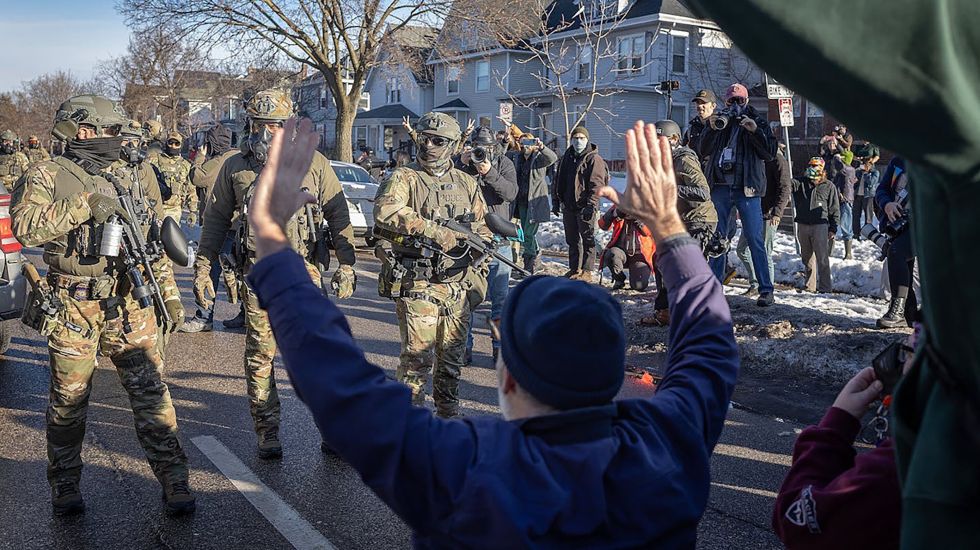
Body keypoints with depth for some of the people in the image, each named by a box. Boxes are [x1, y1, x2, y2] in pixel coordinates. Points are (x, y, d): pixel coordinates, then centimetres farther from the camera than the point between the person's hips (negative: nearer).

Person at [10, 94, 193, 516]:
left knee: (152, 395, 1)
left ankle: (174, 481, 8)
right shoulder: (46, 177, -1)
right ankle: (65, 487, 27)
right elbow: (24, 225, -19)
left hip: (127, 306, 3)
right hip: (73, 311, -3)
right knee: (68, 405, 10)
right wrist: (84, 205, -23)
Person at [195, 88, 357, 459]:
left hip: (303, 270, -1)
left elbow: (338, 215, 6)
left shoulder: (313, 163, 4)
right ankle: (267, 432, 16)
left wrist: (347, 264, 0)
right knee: (259, 356, 4)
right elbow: (215, 220, 13)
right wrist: (202, 268, 8)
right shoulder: (234, 167, 7)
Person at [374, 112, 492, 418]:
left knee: (452, 359, 14)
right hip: (417, 285, -4)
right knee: (417, 358, -6)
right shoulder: (404, 178, -2)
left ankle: (449, 415, 30)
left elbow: (482, 230, 19)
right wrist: (432, 230, -27)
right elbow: (385, 212, -22)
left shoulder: (467, 183, 13)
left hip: (458, 286, 5)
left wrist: (478, 278, 12)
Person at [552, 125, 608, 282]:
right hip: (568, 207, 7)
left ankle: (587, 271, 1)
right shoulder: (566, 158, 15)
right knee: (572, 240, 13)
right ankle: (574, 269, 22)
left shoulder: (594, 159, -6)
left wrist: (591, 205, -22)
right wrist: (556, 201, 14)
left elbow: (597, 185, -14)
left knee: (587, 239, -3)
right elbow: (557, 182, 20)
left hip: (585, 207, -7)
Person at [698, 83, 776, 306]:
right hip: (720, 187, 3)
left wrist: (755, 131, -16)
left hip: (747, 189, -3)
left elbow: (769, 153, -3)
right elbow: (704, 151, 3)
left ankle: (766, 289, -1)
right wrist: (712, 129, -12)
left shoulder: (758, 121, 5)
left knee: (755, 240, -5)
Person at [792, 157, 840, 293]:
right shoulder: (801, 184, 11)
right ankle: (809, 285, 20)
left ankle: (825, 287, -2)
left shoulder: (828, 187, 3)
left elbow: (835, 209, 2)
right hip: (802, 226, 4)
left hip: (820, 226, -4)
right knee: (807, 258, 11)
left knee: (822, 259, -6)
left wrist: (833, 228, -3)